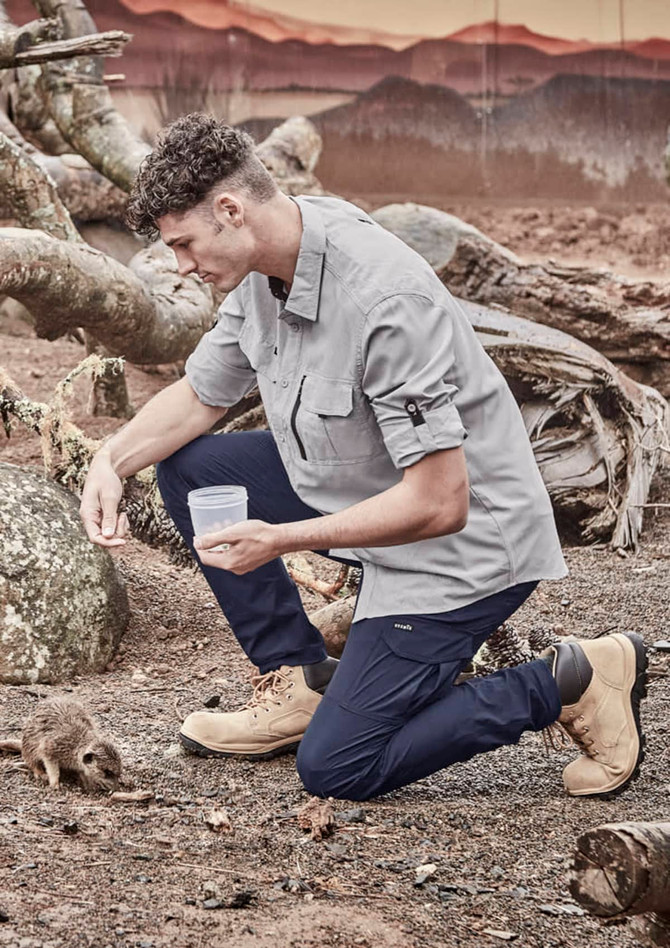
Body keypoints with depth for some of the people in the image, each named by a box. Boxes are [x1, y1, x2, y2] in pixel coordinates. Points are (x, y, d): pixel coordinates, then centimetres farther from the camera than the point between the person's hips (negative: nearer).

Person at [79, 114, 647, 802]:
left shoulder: (386, 303, -32)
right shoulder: (264, 267, -4)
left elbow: (439, 503, -31)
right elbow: (198, 397, 12)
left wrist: (282, 539, -29)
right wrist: (111, 461, -6)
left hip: (463, 544, -9)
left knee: (334, 768, -10)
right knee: (187, 466, 4)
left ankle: (568, 685, 0)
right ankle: (304, 683, 10)